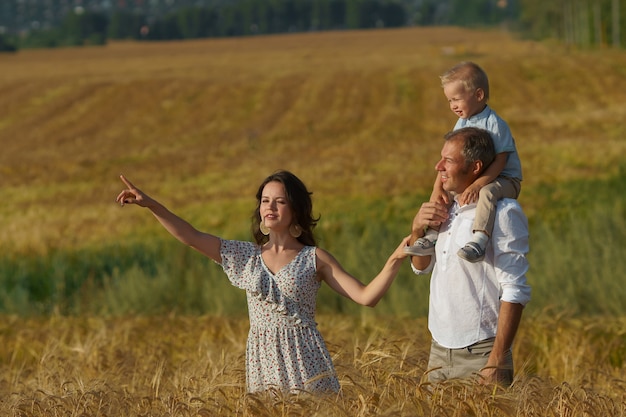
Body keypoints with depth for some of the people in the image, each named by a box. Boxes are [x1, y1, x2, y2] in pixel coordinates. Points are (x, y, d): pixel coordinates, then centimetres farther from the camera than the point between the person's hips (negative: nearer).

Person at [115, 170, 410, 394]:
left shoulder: (314, 259, 2)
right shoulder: (245, 256, 10)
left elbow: (366, 297, -4)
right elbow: (190, 236, 6)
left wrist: (395, 260, -17)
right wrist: (150, 204, -2)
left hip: (305, 363, -3)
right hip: (263, 367, 3)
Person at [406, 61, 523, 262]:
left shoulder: (495, 124, -18)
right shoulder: (462, 124, 5)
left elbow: (500, 161, -24)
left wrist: (477, 185, -34)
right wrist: (438, 186, -11)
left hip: (504, 180, -9)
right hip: (473, 180, 9)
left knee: (487, 192, -39)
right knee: (439, 193, 6)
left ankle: (478, 241, -51)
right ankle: (432, 235, 8)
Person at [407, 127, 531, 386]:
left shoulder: (503, 213, -11)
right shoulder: (448, 211, 12)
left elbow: (515, 292, -16)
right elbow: (421, 267, 26)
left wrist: (497, 361, -21)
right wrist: (417, 229, 5)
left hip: (479, 355, -7)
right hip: (439, 352, 7)